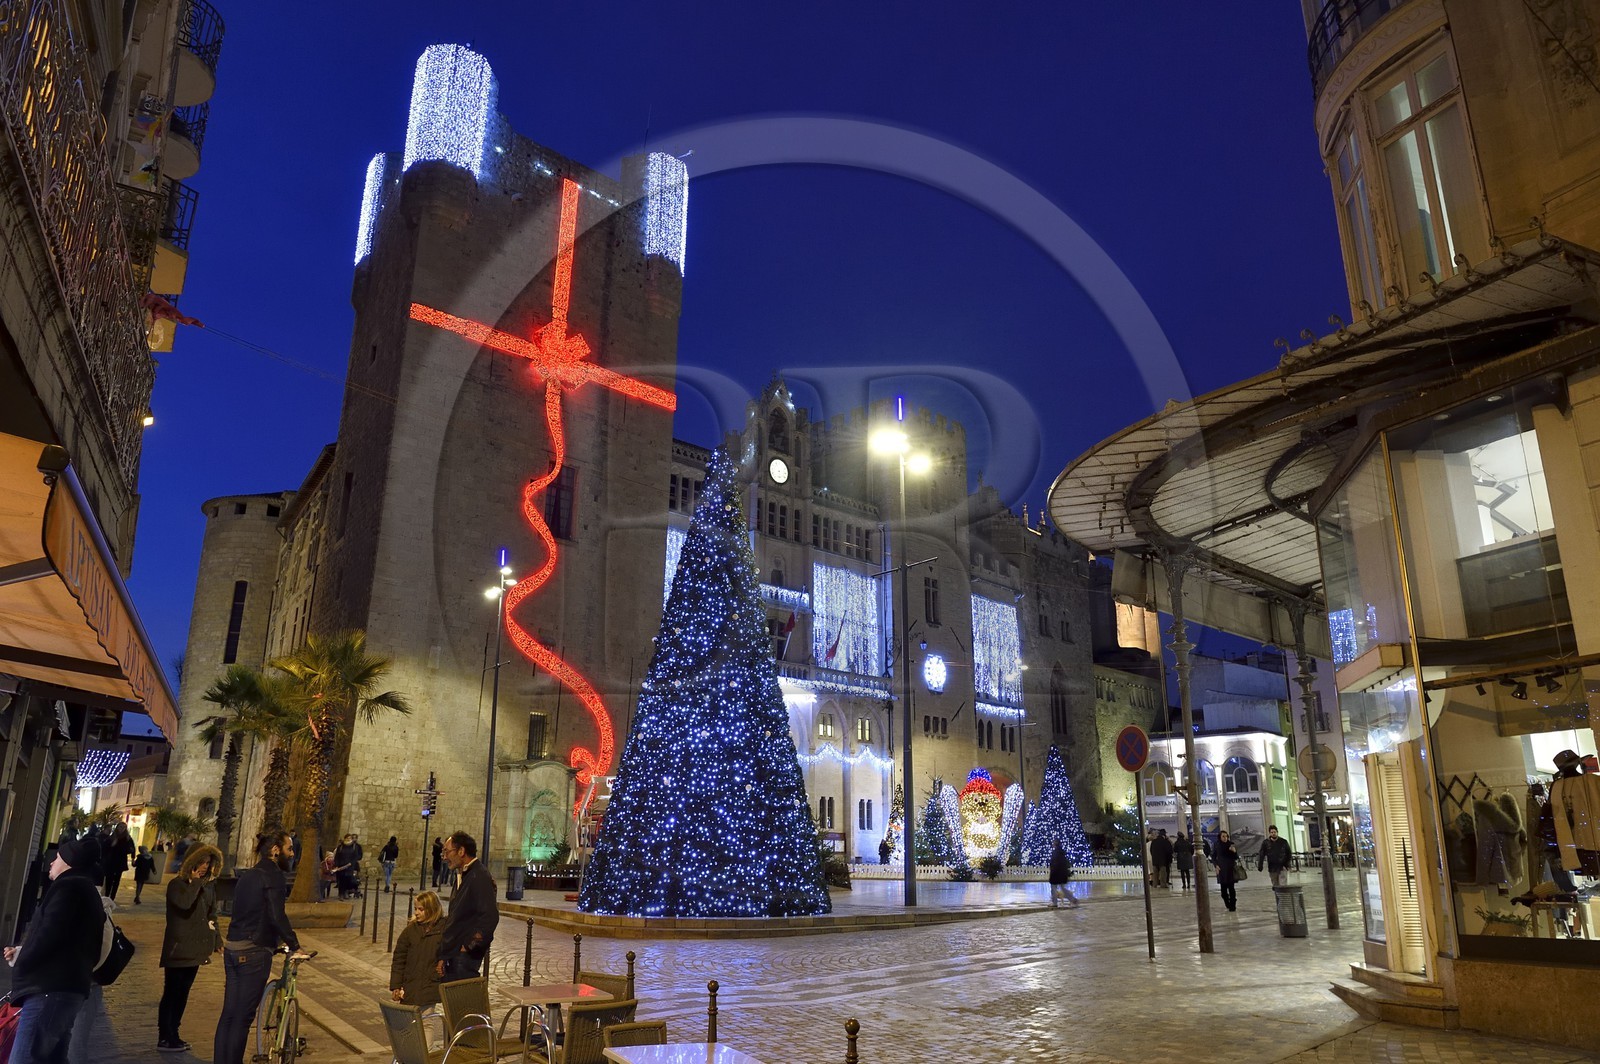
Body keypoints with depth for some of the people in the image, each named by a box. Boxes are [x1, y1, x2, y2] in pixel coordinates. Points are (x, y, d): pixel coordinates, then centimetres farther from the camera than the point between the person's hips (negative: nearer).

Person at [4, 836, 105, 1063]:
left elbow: (48, 935, -17)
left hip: (48, 990, -10)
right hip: (69, 988, 10)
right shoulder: (88, 892, 24)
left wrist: (20, 963, -1)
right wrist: (23, 952, 17)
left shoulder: (67, 887, -7)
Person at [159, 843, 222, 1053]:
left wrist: (217, 940, 12)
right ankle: (164, 1038, 5)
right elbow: (185, 903, -32)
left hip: (196, 948, 6)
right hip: (178, 948, -6)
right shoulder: (177, 884, -10)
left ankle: (173, 1035, 20)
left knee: (182, 994, 12)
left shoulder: (208, 886, 9)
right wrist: (195, 882, -19)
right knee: (171, 993, -2)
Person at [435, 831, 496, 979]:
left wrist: (469, 946, -16)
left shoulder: (480, 877, -15)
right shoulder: (463, 876, 17)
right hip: (451, 955, 9)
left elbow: (490, 917, -25)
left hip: (465, 956, -9)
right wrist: (443, 957, 15)